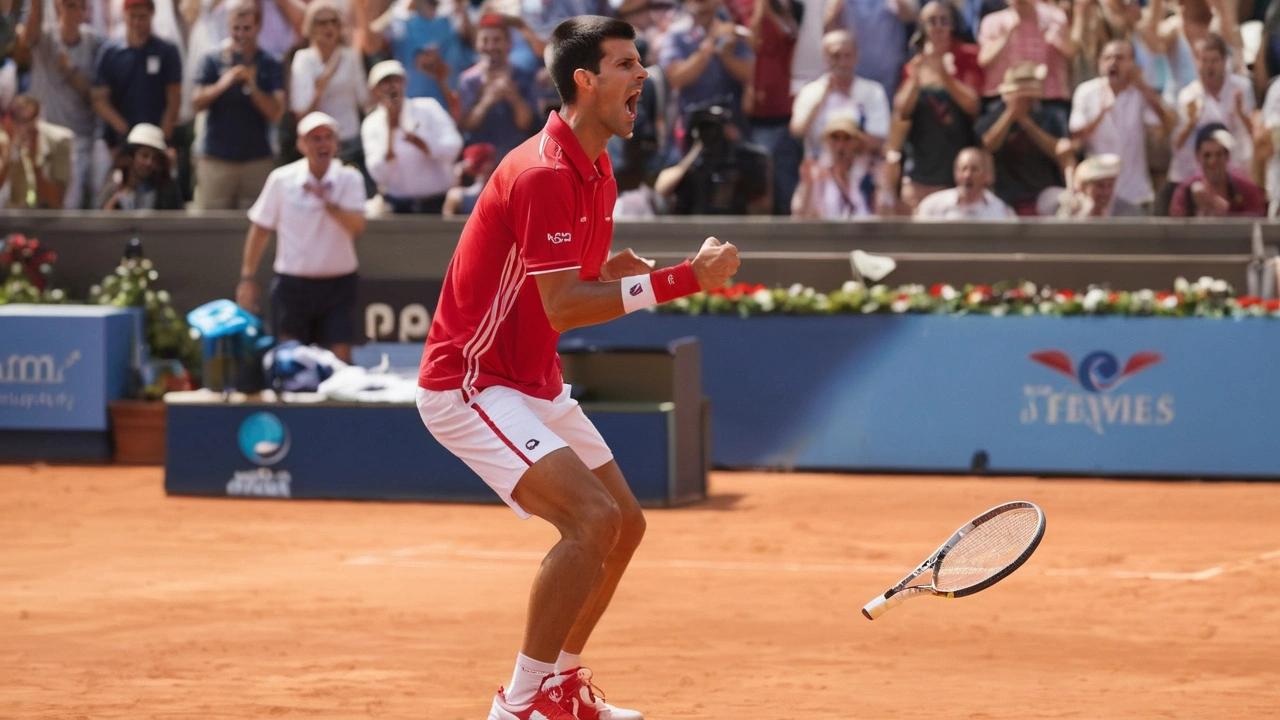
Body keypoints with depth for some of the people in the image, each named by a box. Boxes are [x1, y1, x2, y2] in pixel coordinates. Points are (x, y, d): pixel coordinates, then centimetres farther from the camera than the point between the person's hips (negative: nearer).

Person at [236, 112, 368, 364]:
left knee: (340, 359, -4)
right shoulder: (282, 179, -4)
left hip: (338, 283, 0)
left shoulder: (349, 179, -4)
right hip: (293, 283, 0)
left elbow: (357, 226, -17)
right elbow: (260, 229, 4)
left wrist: (328, 201, -30)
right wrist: (248, 278, 2)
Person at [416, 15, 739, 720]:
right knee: (591, 516, -23)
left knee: (624, 525, 13)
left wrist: (630, 269, -3)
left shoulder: (596, 170, 8)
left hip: (534, 383, 10)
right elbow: (561, 305, -29)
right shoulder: (544, 173, -24)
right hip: (470, 384, -10)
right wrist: (684, 278, -31)